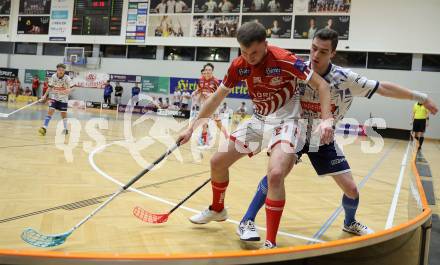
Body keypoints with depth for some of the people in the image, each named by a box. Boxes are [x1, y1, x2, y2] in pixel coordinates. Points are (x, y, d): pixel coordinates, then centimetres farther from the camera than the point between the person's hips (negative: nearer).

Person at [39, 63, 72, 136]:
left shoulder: (67, 78, -17)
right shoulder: (53, 77, -10)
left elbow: (69, 89, -21)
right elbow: (50, 87, 3)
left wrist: (67, 91, -43)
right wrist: (45, 95, -1)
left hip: (63, 98, -1)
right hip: (54, 97, 1)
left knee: (63, 113, 6)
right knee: (50, 111, -13)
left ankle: (65, 129, 24)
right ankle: (44, 128, -12)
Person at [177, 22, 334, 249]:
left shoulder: (284, 60, -22)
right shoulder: (239, 65, -6)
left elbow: (322, 85, -16)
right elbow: (217, 98, 4)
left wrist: (326, 120, -31)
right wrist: (192, 128, 5)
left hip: (284, 120, -6)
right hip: (259, 119, 6)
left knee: (275, 174, -30)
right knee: (218, 162, 7)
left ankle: (270, 243, -15)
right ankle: (217, 210, 36)